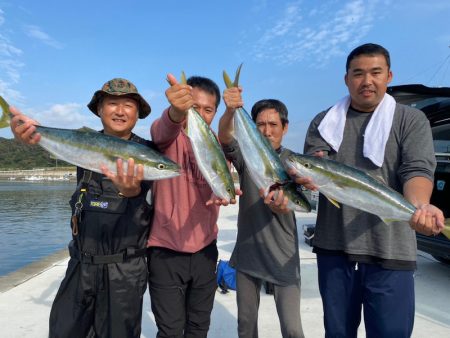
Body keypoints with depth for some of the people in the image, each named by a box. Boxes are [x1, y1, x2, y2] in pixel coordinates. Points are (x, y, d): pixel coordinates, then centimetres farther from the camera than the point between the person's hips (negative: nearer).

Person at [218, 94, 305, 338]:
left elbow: (286, 207, -19)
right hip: (247, 253, 2)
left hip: (282, 255, -2)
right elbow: (224, 138, -24)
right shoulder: (246, 155, -3)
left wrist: (278, 204, -44)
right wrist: (230, 111, -46)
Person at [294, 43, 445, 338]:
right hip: (334, 247, 2)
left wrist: (420, 205, -32)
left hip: (390, 252, -1)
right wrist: (310, 176, -28)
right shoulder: (324, 122, 9)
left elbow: (417, 170, -10)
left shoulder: (412, 120, 3)